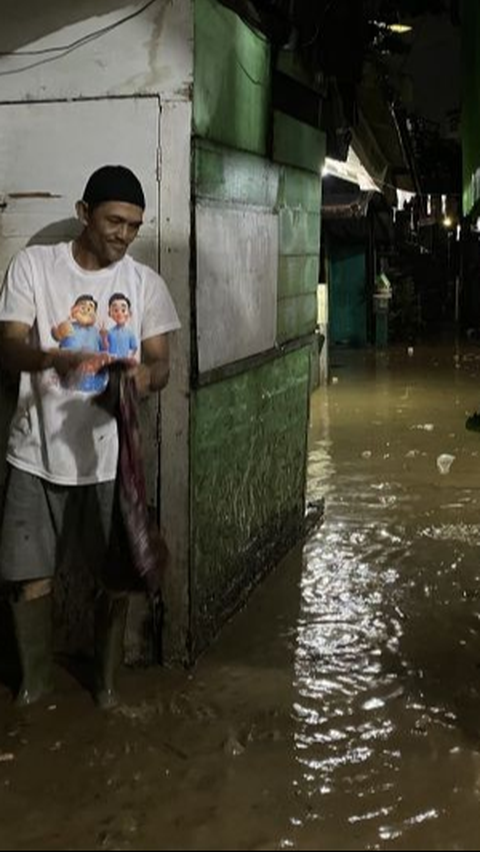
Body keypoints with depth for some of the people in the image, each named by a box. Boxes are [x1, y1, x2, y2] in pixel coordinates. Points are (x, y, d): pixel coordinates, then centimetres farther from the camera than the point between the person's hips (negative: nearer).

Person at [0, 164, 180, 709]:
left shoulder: (145, 283, 2)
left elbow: (161, 362, 2)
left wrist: (147, 375, -24)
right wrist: (55, 357, -33)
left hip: (110, 458, 1)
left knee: (116, 578, 9)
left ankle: (106, 678, 33)